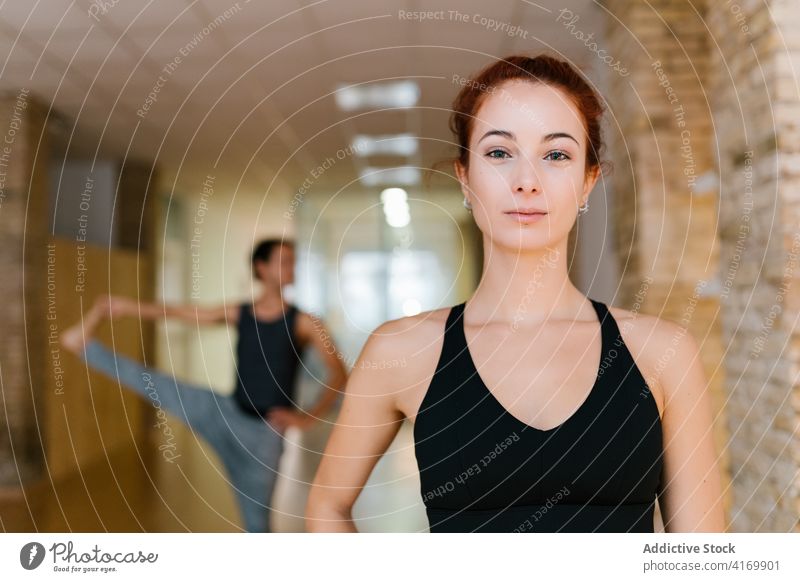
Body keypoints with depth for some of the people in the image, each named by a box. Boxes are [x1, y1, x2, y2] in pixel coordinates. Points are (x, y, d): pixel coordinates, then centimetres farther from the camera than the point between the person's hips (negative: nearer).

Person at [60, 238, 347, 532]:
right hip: (226, 412, 3)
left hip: (264, 431, -2)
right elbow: (182, 312, 9)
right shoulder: (239, 313, 2)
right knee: (152, 384, -3)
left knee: (257, 517, 3)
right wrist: (130, 307, 10)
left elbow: (338, 374, -10)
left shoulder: (304, 323, -7)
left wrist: (309, 418, -18)